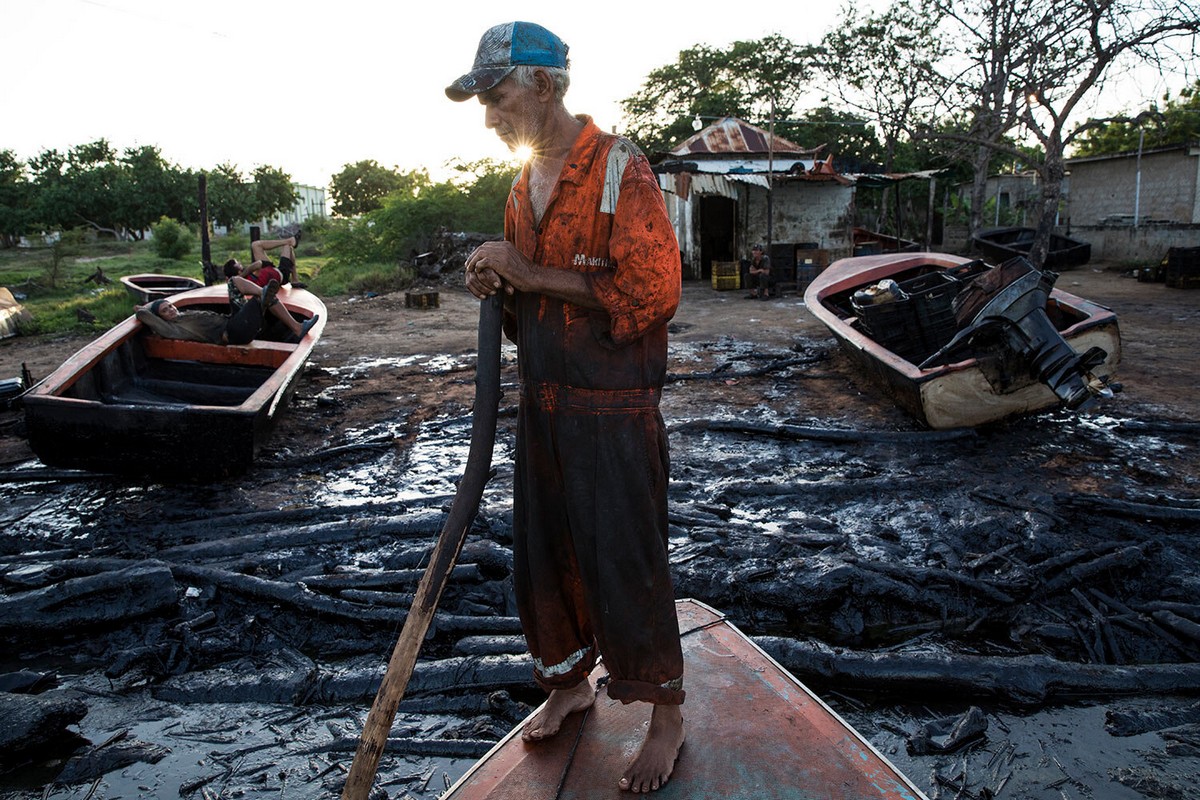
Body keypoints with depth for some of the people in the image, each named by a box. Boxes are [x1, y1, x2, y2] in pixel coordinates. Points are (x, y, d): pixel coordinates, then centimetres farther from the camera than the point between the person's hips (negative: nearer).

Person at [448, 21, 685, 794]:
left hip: (613, 409, -7)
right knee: (546, 554, 16)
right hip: (543, 402, 8)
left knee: (626, 562, 1)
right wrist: (497, 284, -2)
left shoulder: (621, 169, -12)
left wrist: (533, 275, -18)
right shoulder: (525, 185, 12)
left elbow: (654, 291, -21)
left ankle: (667, 714, 21)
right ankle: (569, 683, 37)